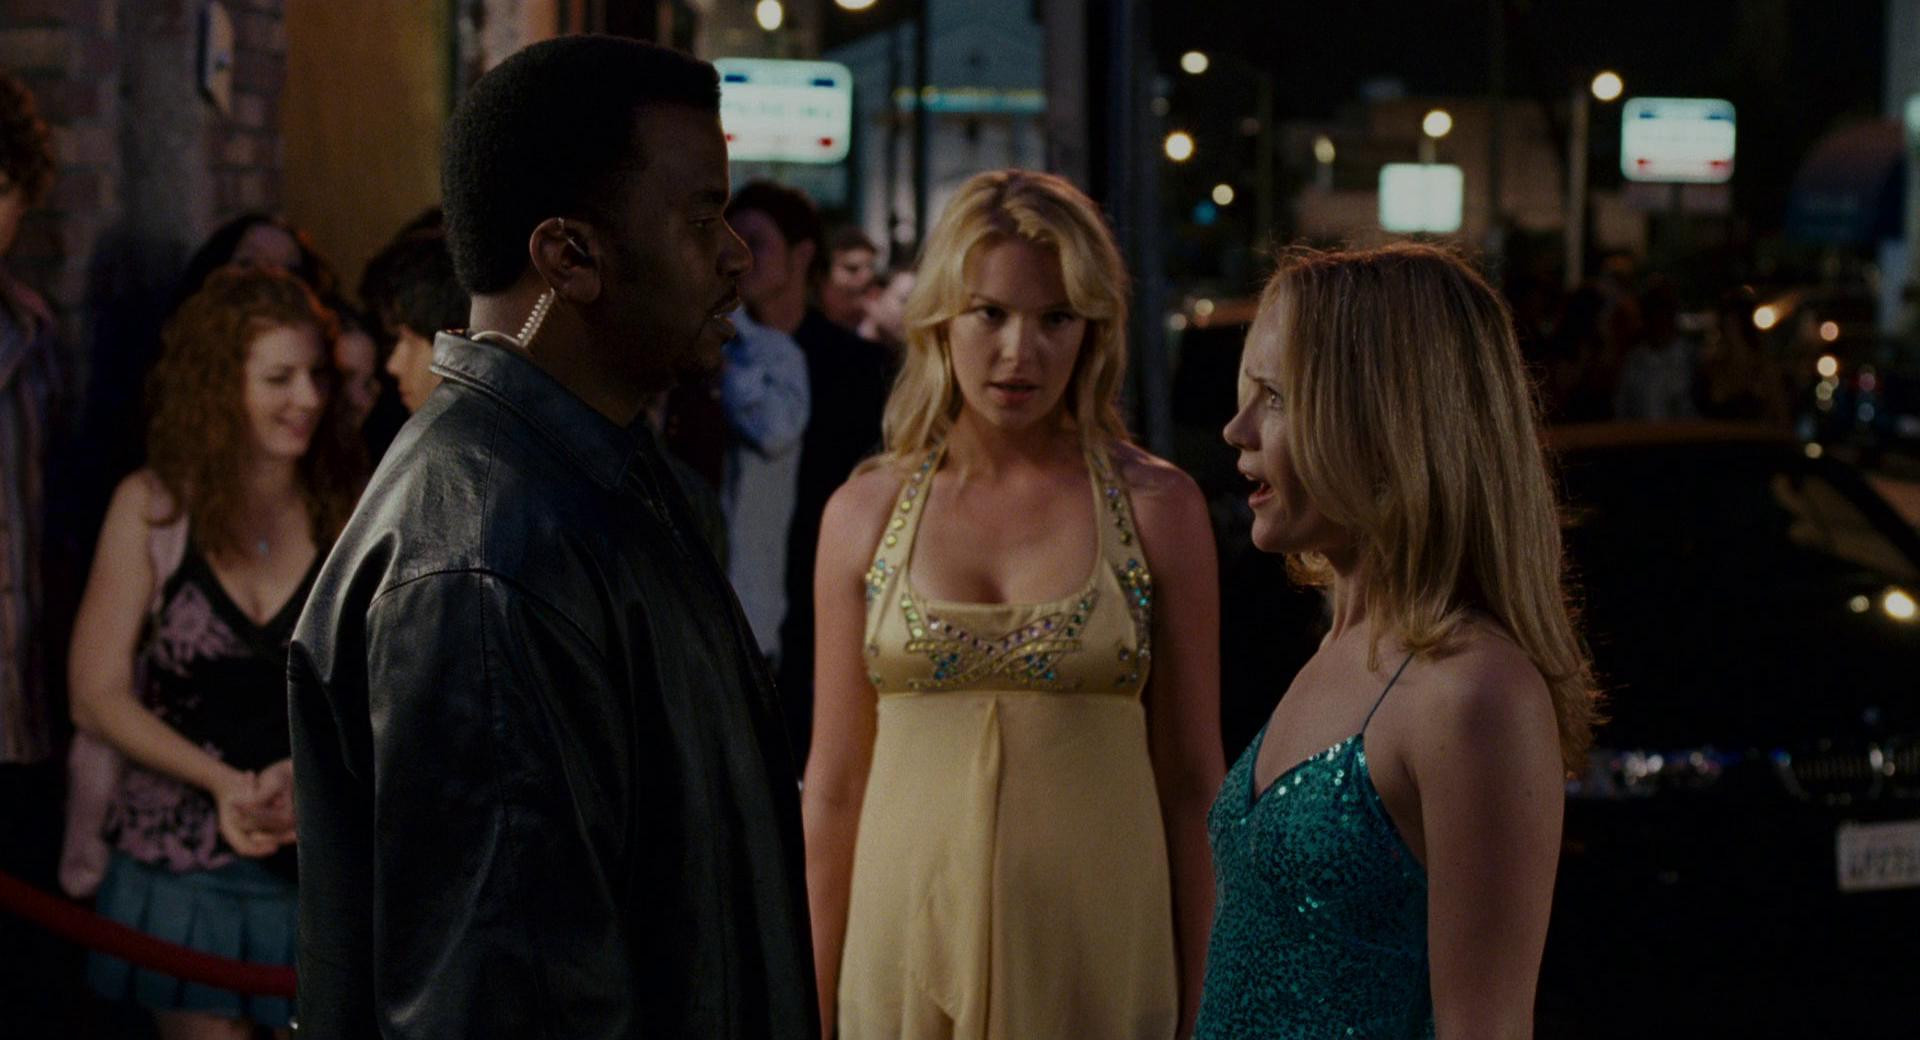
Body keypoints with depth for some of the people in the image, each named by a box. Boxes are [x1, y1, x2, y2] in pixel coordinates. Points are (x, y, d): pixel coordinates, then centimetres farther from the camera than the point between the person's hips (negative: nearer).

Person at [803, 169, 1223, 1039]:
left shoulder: (1155, 508, -2)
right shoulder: (864, 513, 2)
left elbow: (1190, 780, 0)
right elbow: (834, 783, 5)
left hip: (1096, 960, -1)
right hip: (907, 954, 1)